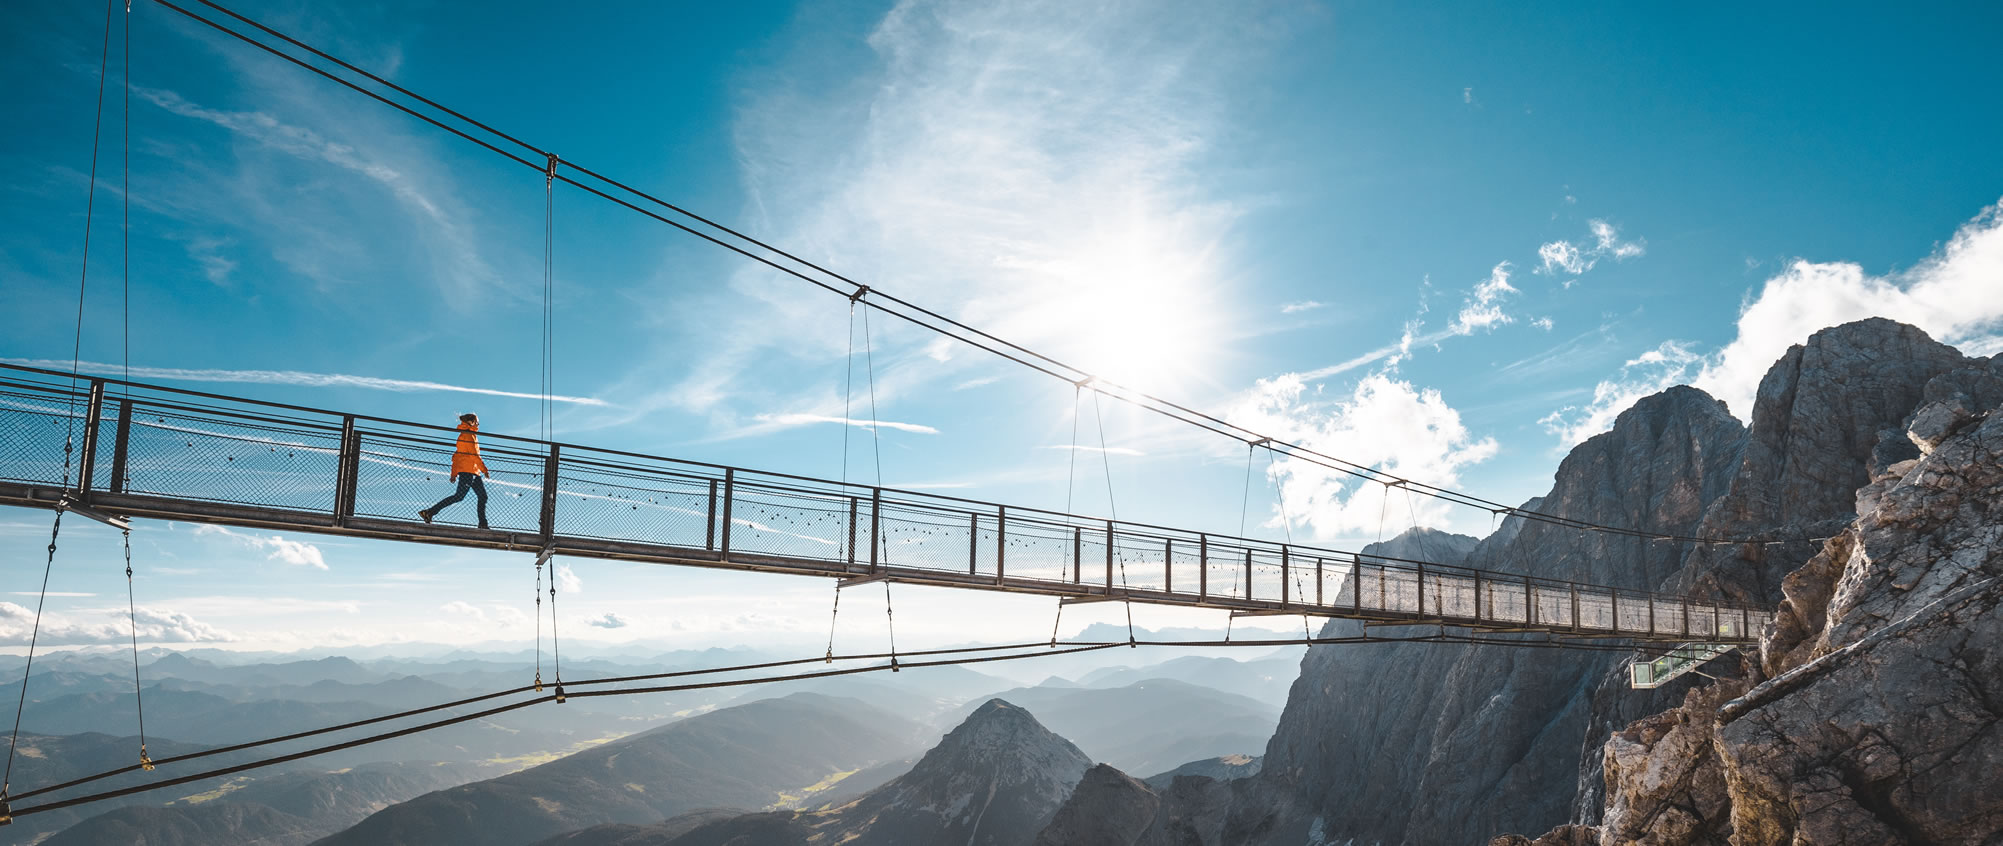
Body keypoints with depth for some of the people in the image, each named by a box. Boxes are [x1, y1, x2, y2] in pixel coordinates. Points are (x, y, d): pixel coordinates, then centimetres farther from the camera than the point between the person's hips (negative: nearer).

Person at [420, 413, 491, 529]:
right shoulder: (469, 436, -6)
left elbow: (456, 456, 23)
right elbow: (474, 455, -14)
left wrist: (454, 473, 22)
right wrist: (484, 470, -15)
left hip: (474, 471, 10)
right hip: (467, 470, -10)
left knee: (483, 496, 6)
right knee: (459, 495, -15)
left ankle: (483, 524, 4)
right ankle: (429, 512, -14)